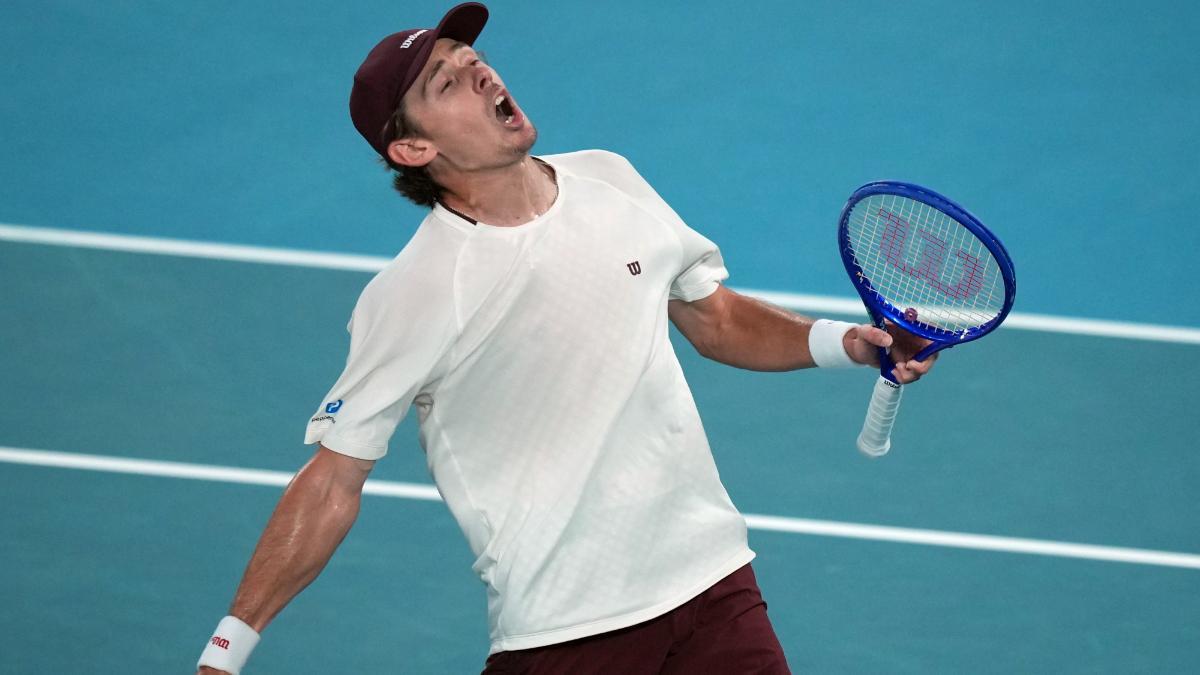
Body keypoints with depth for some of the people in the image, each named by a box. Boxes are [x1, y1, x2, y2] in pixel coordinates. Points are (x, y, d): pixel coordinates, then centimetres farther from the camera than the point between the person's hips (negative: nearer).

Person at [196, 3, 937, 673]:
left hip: (713, 583, 5)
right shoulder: (410, 297, -14)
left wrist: (845, 342, 0)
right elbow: (333, 484, -10)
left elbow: (716, 319, 16)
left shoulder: (609, 182, 3)